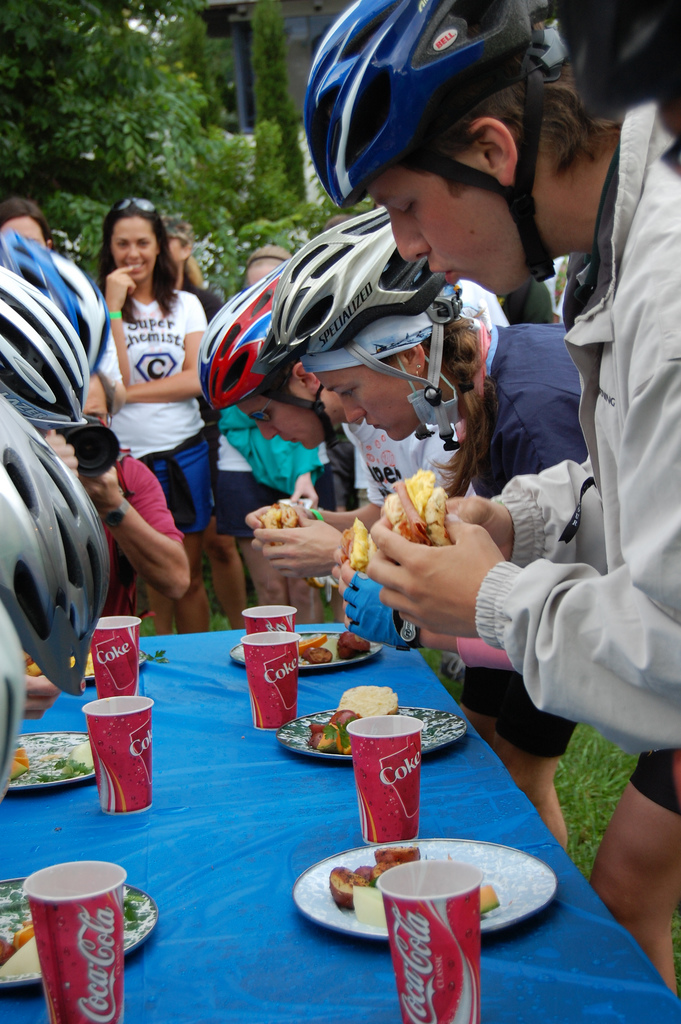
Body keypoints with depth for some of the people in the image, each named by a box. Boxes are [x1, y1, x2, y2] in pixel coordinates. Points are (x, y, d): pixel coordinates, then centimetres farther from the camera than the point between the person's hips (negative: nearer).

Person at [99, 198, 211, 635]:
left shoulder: (186, 304, 9)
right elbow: (114, 381, -12)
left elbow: (198, 379, -4)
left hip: (185, 452, 2)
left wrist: (130, 393, -10)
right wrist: (115, 307, -13)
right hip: (128, 456, -2)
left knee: (189, 575, 9)